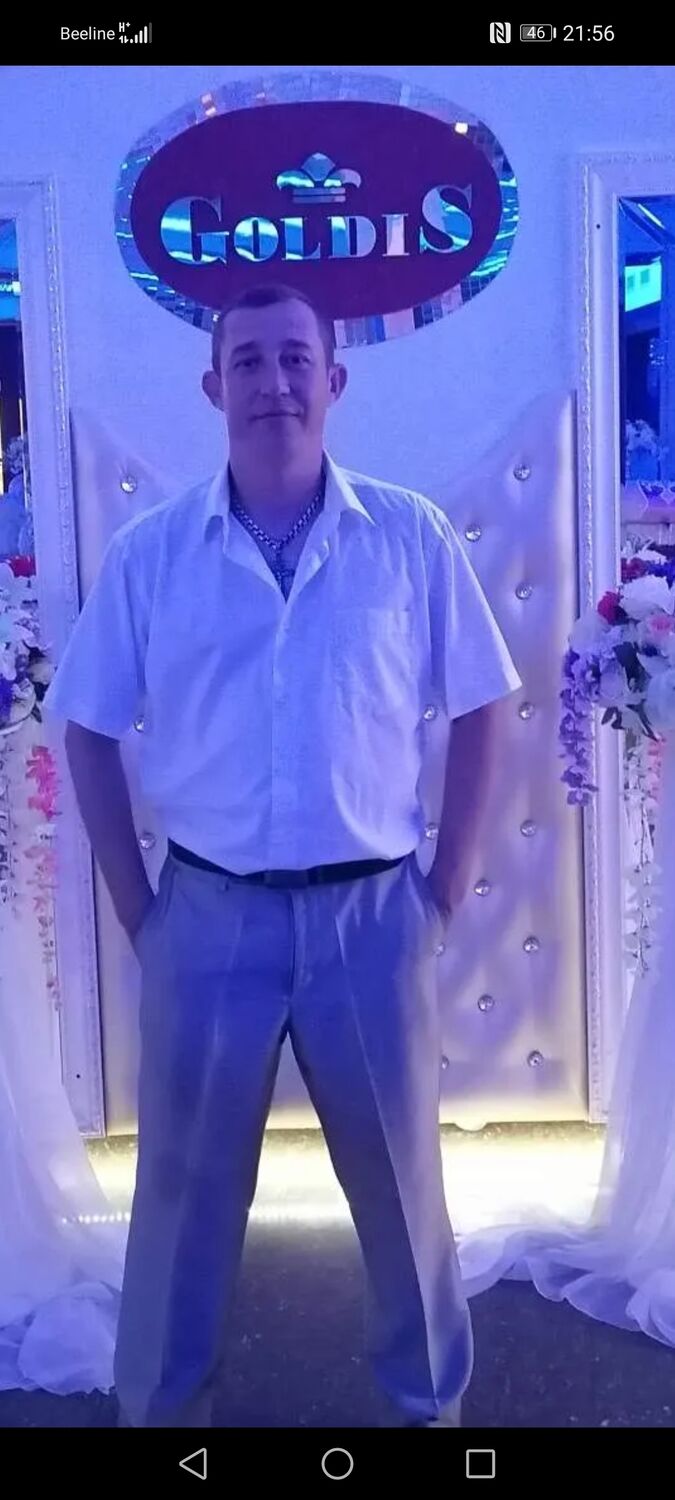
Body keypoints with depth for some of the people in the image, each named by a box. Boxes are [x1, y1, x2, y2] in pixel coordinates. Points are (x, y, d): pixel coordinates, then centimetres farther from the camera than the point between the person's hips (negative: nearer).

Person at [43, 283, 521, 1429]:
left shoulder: (410, 537, -1)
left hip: (372, 910, 0)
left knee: (401, 1177, 16)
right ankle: (160, 1408, 38)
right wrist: (138, 911, 1)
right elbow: (88, 732, 5)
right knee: (186, 1181, 15)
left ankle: (431, 1399, 41)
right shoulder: (148, 552, -1)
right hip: (209, 913, 0)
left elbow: (475, 714, 5)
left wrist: (443, 895, 2)